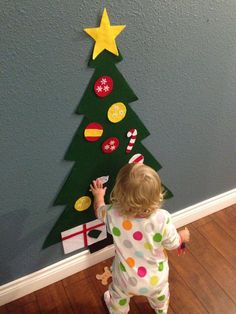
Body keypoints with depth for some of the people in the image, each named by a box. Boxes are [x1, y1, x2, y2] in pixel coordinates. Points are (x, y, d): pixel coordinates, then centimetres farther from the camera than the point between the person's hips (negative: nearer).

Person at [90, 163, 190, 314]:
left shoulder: (113, 215, -31)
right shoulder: (162, 218, -34)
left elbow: (99, 210, -7)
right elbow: (173, 244, -15)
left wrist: (99, 196, 15)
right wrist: (183, 236, 8)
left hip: (127, 280, -1)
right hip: (156, 278, 1)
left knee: (118, 299, 34)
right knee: (160, 296, 37)